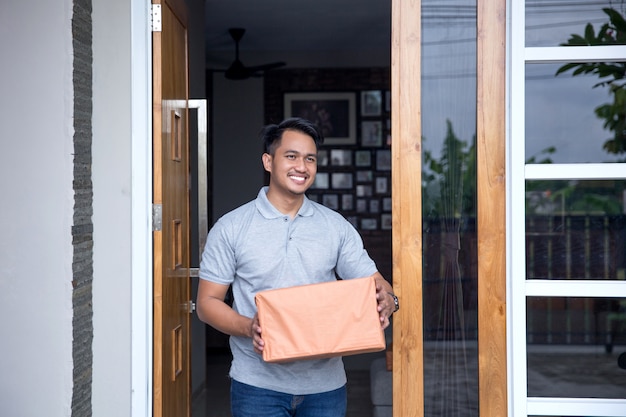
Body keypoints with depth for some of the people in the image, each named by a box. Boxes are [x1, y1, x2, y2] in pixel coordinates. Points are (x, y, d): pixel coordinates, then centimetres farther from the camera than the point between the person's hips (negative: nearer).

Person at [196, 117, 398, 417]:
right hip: (258, 383, -2)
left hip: (325, 383, 3)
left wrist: (387, 301, -18)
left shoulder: (336, 226, 6)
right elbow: (207, 302, -1)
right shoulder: (230, 228, -1)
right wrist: (248, 327, -20)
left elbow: (374, 283, 6)